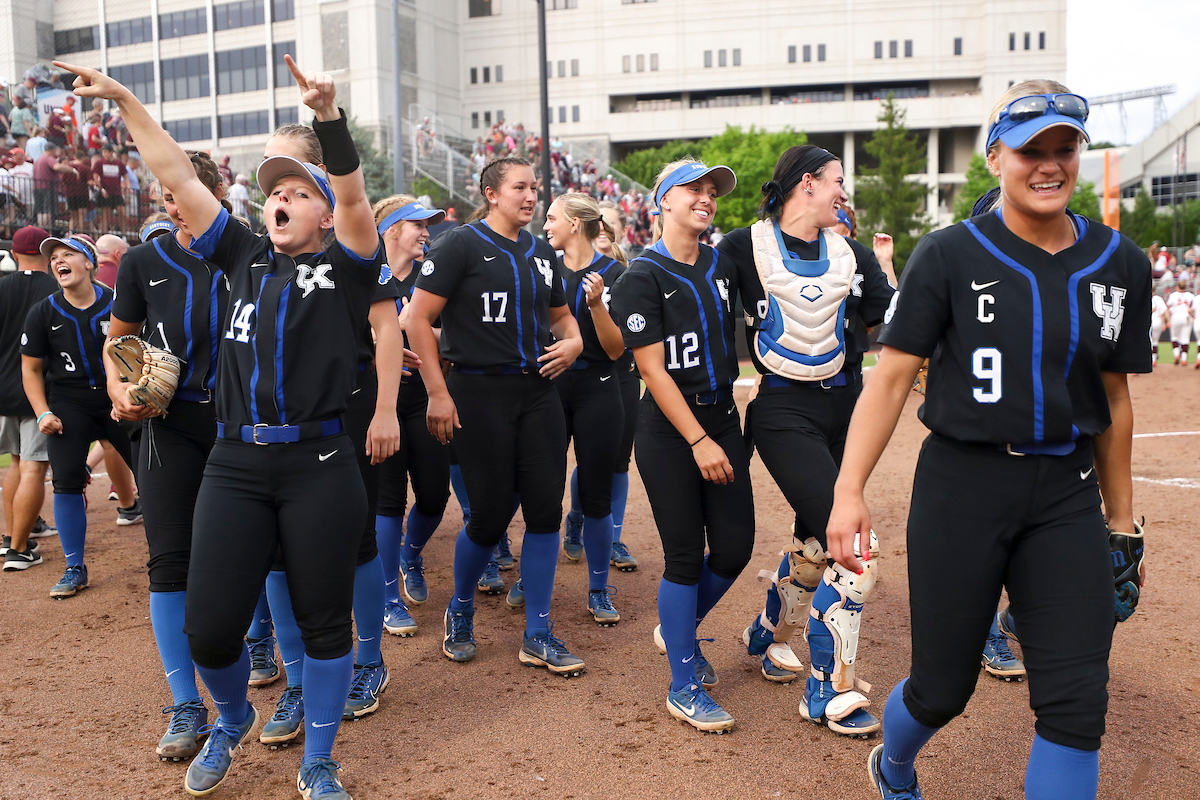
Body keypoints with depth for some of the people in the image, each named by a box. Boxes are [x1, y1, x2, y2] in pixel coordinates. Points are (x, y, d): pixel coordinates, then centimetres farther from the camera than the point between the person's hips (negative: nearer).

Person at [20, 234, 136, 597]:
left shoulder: (117, 304, -4)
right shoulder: (43, 313, 0)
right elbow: (31, 369, 7)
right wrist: (43, 413, -4)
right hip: (69, 405, 1)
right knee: (67, 481, -6)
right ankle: (75, 570, 7)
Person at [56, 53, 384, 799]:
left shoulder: (344, 266, 5)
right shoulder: (245, 257, 15)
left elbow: (354, 193, -13)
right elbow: (178, 175, 15)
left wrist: (330, 115, -27)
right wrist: (123, 98, 13)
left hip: (319, 465, -3)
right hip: (235, 464, 3)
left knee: (324, 620, 7)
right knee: (209, 625, 3)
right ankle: (233, 720, 36)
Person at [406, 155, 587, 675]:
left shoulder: (540, 253, 15)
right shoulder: (461, 245, -4)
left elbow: (560, 314, 28)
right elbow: (418, 319, -8)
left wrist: (573, 341, 4)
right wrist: (438, 393, -13)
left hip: (537, 392, 6)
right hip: (480, 393, -6)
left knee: (546, 508, 1)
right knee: (492, 514, -2)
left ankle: (538, 636, 13)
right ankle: (460, 611, 27)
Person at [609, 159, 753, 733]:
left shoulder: (722, 266, 10)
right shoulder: (643, 276, -9)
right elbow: (652, 369, -13)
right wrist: (698, 441, -17)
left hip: (722, 420, 6)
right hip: (669, 432, -6)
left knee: (735, 548, 5)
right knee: (685, 556, -2)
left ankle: (679, 631, 33)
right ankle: (685, 688, 14)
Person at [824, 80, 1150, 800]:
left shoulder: (1120, 265, 6)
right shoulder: (950, 255, -5)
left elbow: (1113, 398, 13)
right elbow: (892, 376, -9)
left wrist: (1121, 516, 17)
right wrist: (850, 489, -17)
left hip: (1067, 496, 4)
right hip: (962, 485, -3)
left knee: (1077, 703, -1)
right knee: (943, 688, 8)